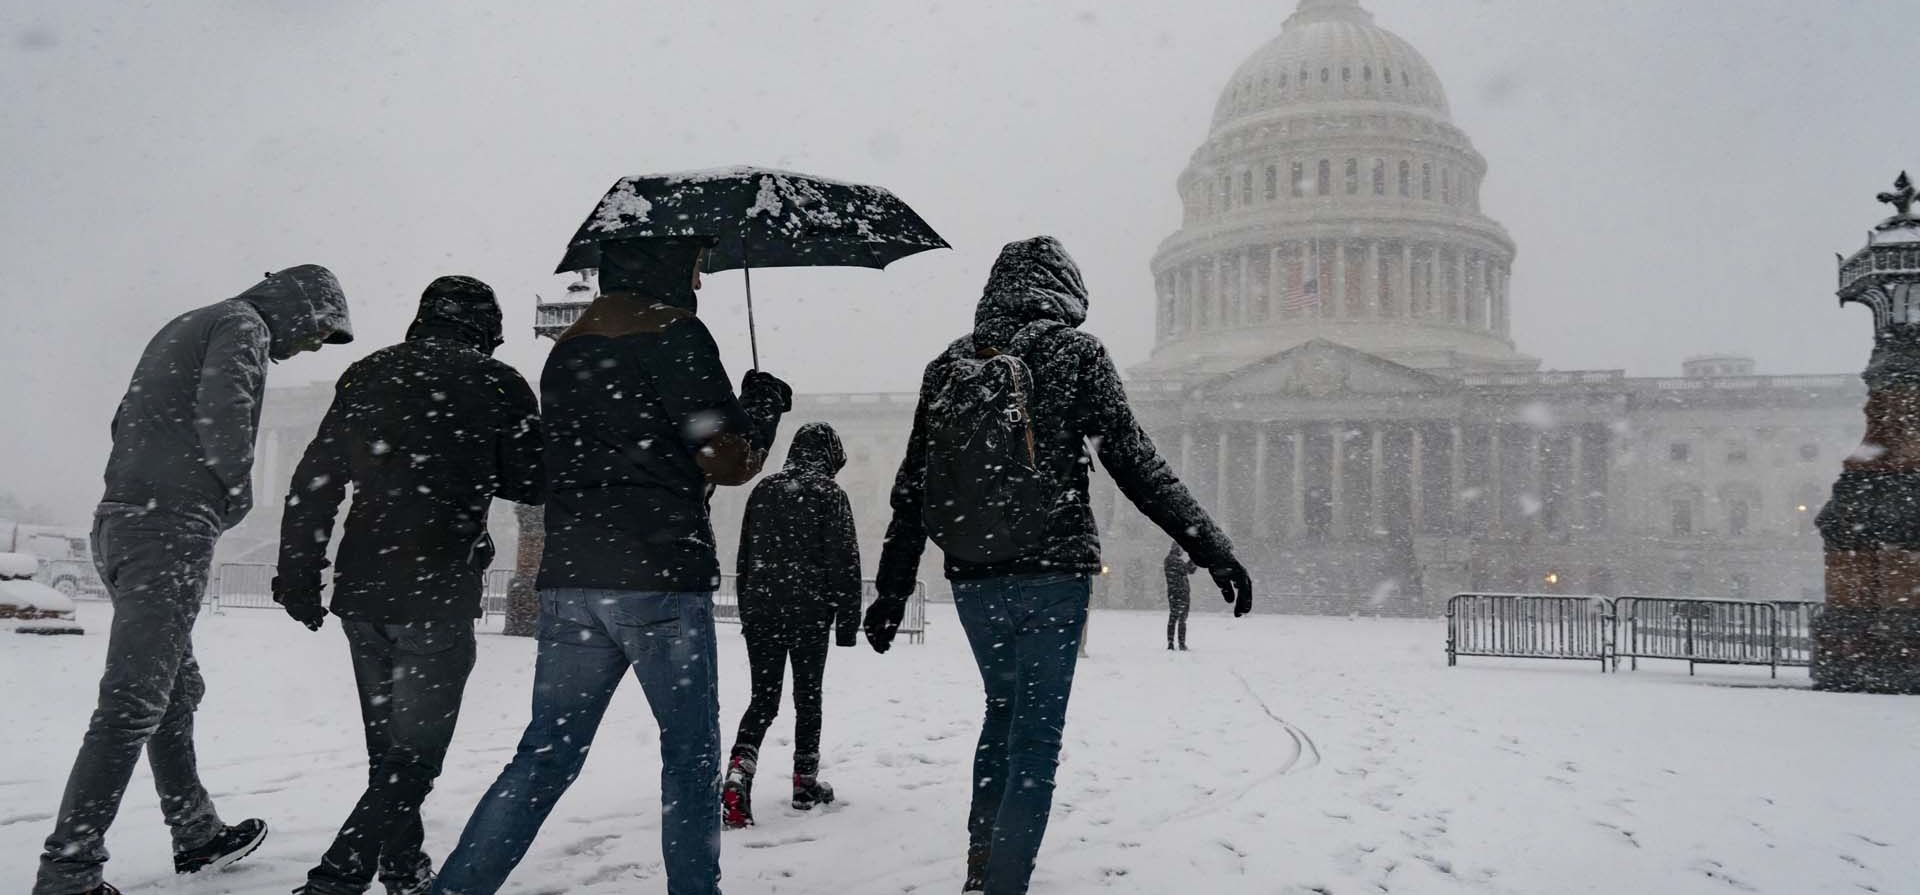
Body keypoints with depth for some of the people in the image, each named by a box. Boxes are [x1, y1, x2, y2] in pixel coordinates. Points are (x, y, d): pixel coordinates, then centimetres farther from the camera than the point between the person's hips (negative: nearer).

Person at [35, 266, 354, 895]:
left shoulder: (185, 327, 25)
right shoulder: (243, 324, -4)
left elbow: (130, 421, 24)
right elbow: (224, 412, -20)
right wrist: (239, 491, -5)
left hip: (120, 524, 10)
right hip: (170, 529, -10)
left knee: (176, 691, 17)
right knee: (132, 705, -12)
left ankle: (196, 834, 28)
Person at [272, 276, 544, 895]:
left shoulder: (366, 375, 9)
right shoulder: (498, 385, -3)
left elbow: (314, 479, 7)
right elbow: (535, 484, 1)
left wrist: (299, 575, 12)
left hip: (363, 594, 5)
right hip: (439, 596, -5)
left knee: (388, 746, 19)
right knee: (412, 756, 0)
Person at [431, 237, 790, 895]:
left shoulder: (565, 351, 18)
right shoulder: (672, 333, -6)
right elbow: (729, 459, -10)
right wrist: (764, 406, 8)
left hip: (569, 579, 7)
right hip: (659, 579, -7)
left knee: (547, 753, 10)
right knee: (691, 752, 6)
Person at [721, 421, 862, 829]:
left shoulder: (763, 489, 9)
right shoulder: (829, 494, -5)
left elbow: (745, 558, 14)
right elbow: (844, 563, -8)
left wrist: (747, 613, 21)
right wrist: (847, 621, -2)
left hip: (761, 613, 4)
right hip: (810, 614, -3)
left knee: (763, 699, 7)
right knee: (808, 697, 11)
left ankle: (737, 775, -13)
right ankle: (805, 782, 19)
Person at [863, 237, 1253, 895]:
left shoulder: (948, 366, 8)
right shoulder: (1074, 352, -4)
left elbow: (910, 490, 7)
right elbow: (1135, 463, -11)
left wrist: (891, 593, 12)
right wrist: (1211, 548, -9)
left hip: (973, 582, 5)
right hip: (1052, 575, -4)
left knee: (1003, 710, 23)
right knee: (1036, 735, 2)